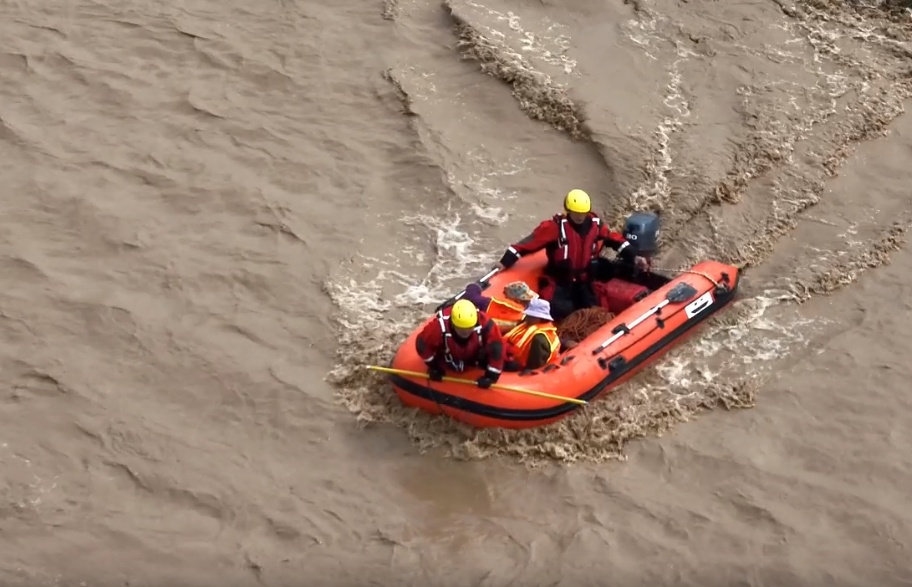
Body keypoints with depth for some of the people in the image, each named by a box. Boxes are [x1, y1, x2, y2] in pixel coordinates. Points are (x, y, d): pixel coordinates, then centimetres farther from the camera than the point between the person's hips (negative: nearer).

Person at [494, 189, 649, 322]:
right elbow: (531, 241, -18)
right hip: (559, 282, -5)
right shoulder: (556, 226, -17)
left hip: (584, 281, 5)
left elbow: (615, 239, 12)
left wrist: (633, 257, 6)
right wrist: (505, 262, -22)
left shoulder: (595, 224, -2)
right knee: (561, 310, -26)